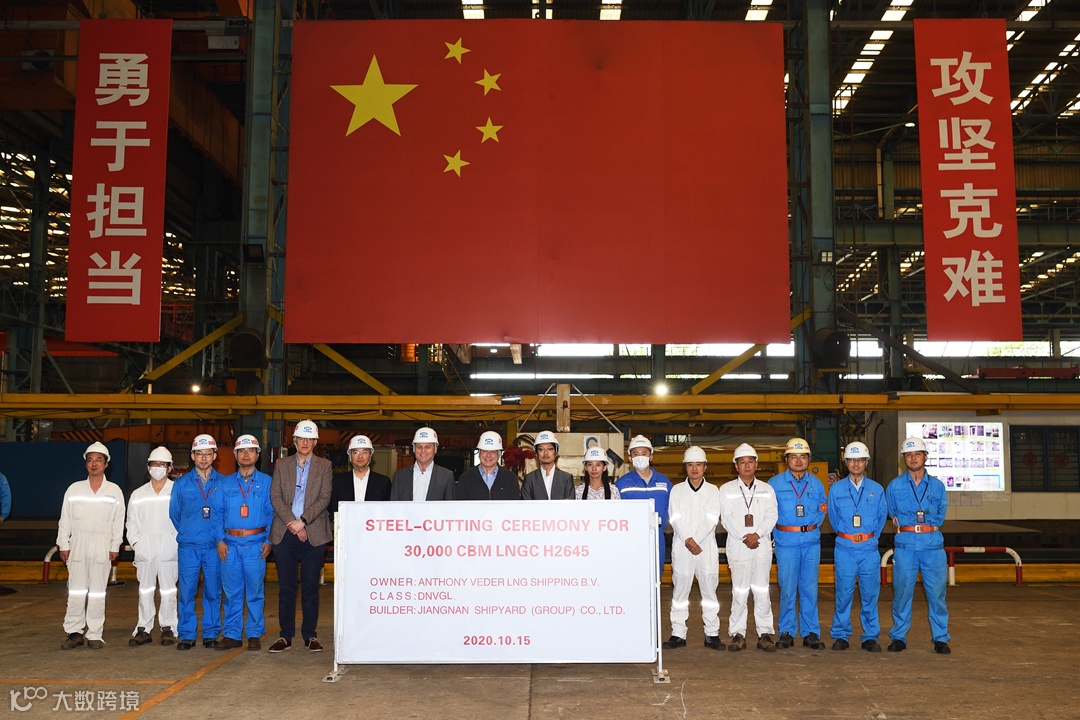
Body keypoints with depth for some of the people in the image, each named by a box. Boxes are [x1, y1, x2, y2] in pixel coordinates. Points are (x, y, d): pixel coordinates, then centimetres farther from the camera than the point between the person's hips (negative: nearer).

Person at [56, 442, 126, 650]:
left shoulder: (114, 491, 7)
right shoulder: (74, 489, 9)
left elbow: (118, 522, 7)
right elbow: (65, 519, 10)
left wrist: (115, 547, 2)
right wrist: (63, 545, 4)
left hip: (102, 547, -1)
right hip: (78, 545, 1)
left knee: (97, 591, 1)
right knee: (76, 590, -3)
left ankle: (94, 635, 7)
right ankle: (74, 632, 6)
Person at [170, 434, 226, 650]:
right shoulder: (181, 484, 7)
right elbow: (174, 514, 16)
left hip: (214, 547, -1)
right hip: (188, 547, 1)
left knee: (213, 592, 3)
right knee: (186, 591, -1)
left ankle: (211, 634, 13)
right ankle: (186, 635, 9)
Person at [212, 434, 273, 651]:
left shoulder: (266, 482, 5)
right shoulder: (226, 483, 11)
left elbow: (273, 513, 3)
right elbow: (216, 513, 9)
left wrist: (269, 540, -5)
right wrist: (220, 539, -1)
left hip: (255, 544, -2)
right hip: (230, 544, 2)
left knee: (255, 591, 2)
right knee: (231, 591, 6)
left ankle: (254, 635, 10)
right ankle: (232, 634, 14)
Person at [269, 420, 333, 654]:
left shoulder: (324, 466, 7)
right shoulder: (281, 465, 10)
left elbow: (324, 499, -2)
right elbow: (275, 497, 1)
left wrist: (302, 521, -13)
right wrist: (293, 523, -10)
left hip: (313, 534, -1)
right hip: (285, 533, 1)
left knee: (310, 587, 4)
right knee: (286, 587, 5)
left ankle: (310, 635, 12)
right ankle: (285, 635, 13)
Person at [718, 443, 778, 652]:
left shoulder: (767, 490, 14)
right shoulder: (726, 490, 9)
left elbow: (771, 516, 3)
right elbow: (727, 518, -1)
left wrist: (757, 534, -12)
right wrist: (744, 537, -11)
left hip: (762, 546, 1)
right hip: (738, 547, -1)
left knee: (762, 591, 1)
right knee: (739, 592, -2)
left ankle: (765, 633, 8)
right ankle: (738, 634, 4)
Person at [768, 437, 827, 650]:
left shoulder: (816, 484, 10)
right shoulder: (775, 483, 2)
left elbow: (822, 510, 18)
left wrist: (813, 526, 4)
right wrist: (774, 533, 0)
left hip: (811, 542, 2)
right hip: (786, 542, -2)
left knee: (810, 588, 4)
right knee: (787, 589, 0)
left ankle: (811, 633, 13)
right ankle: (787, 632, 10)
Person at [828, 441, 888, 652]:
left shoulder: (877, 489, 5)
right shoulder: (836, 489, 4)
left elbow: (882, 517, 12)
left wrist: (870, 537, 11)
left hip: (869, 548, 1)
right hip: (844, 548, -1)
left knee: (870, 593, 4)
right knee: (844, 593, 2)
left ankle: (870, 637, 15)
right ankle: (840, 635, 13)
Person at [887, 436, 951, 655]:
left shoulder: (937, 486, 8)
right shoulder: (894, 486, 6)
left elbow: (940, 516, 9)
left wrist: (907, 521, 0)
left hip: (933, 545, 1)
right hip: (905, 546, -1)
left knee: (937, 593, 1)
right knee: (902, 592, 2)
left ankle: (940, 638, 12)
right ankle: (898, 637, 12)